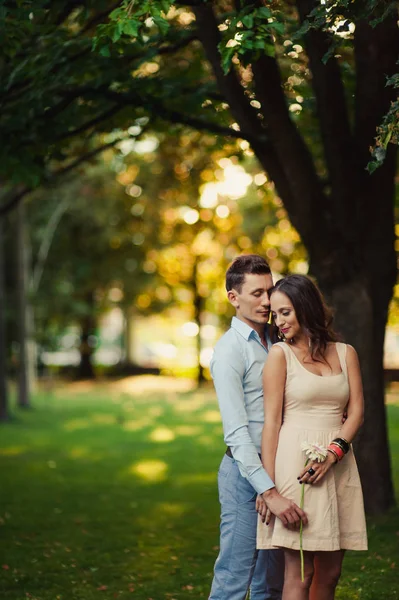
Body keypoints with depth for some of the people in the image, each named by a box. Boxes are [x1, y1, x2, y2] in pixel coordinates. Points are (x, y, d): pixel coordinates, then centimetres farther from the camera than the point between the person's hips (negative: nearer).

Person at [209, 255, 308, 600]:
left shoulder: (276, 340, 12)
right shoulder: (230, 350, -12)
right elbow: (237, 432, -19)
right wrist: (270, 492, -26)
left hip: (278, 470, 8)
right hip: (247, 472, -8)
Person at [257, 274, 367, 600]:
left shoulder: (346, 353, 11)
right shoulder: (280, 354, 0)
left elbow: (356, 411, 4)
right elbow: (272, 420, -4)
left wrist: (333, 453, -13)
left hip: (339, 466, 4)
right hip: (295, 460, -4)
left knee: (330, 572, 7)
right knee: (299, 572, -4)